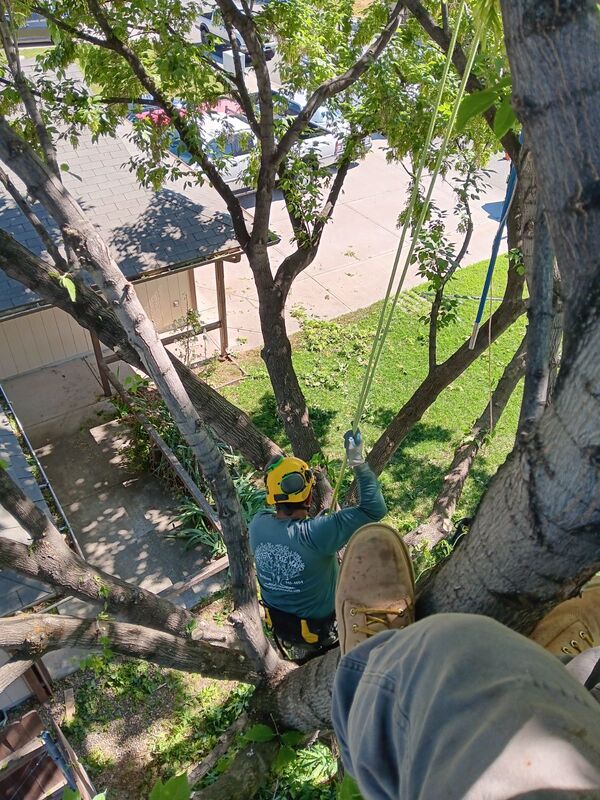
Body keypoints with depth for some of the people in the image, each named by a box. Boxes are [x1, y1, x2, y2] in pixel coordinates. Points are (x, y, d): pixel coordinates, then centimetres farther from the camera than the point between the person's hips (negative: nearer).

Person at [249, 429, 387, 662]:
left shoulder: (257, 524, -20)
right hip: (320, 633, -5)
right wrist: (357, 461, -31)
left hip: (279, 626, 6)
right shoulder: (317, 533, -39)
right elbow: (374, 509, -36)